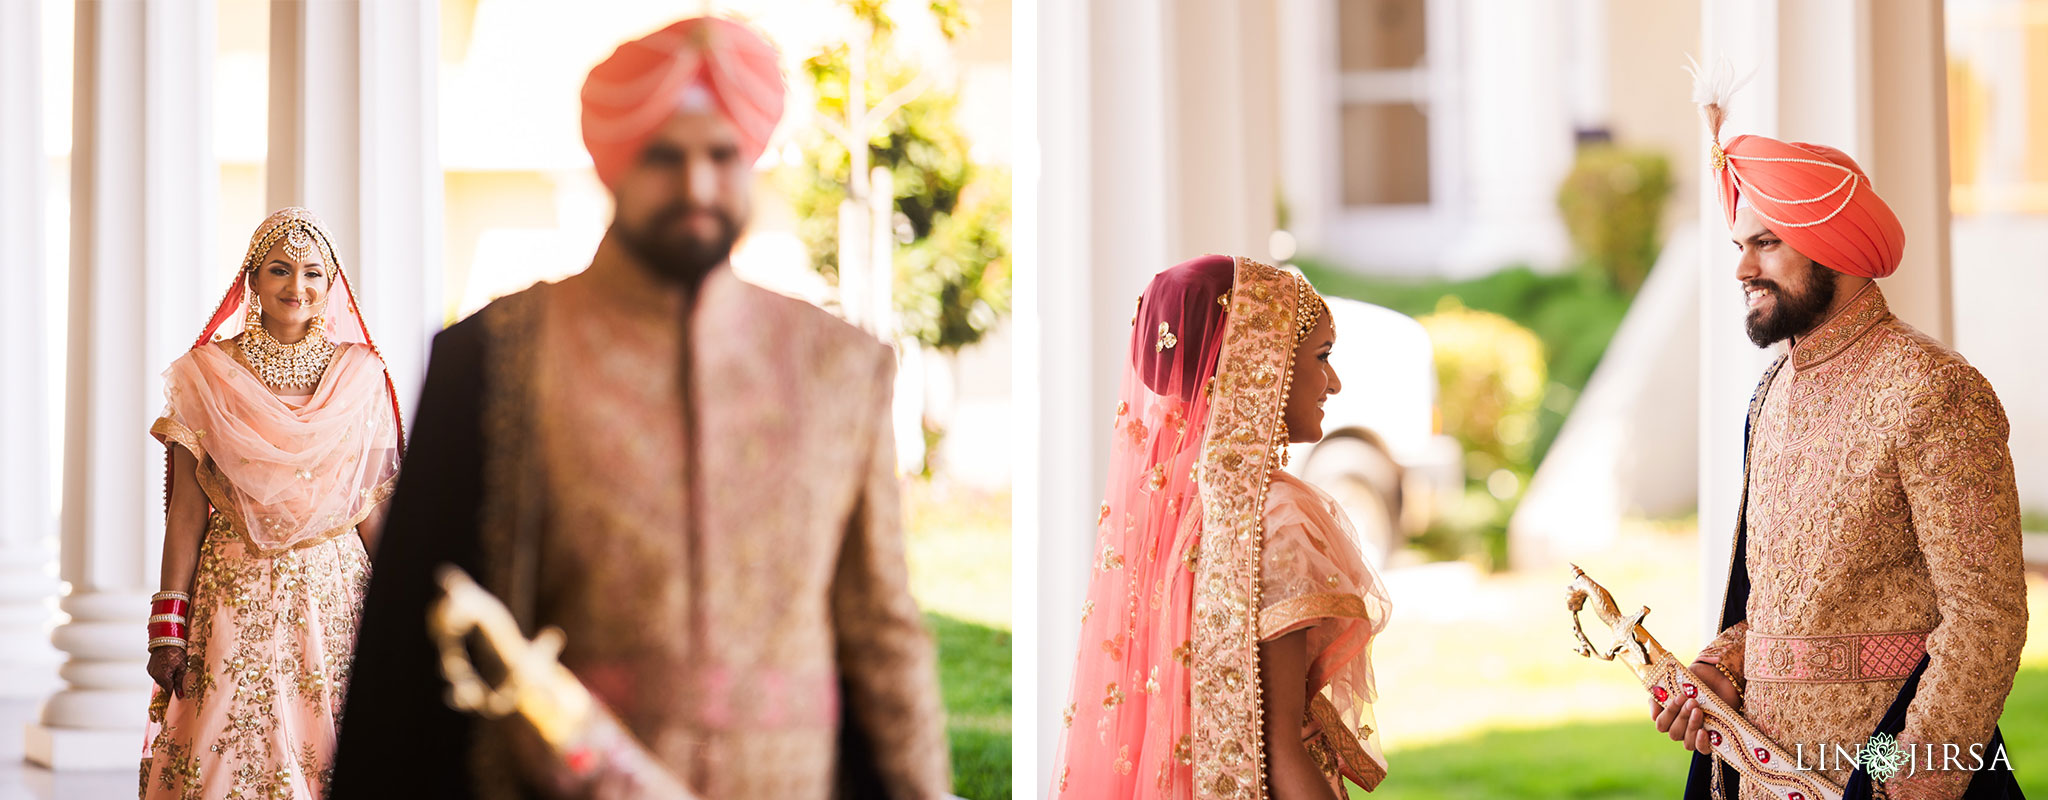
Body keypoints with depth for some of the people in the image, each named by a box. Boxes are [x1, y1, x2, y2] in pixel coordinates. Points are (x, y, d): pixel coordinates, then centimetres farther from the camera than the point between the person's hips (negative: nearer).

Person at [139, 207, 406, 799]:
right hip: (236, 596, -1)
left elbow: (375, 506, 7)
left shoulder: (360, 375, 6)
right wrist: (169, 629, -4)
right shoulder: (206, 376, 2)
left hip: (336, 592, 1)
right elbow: (187, 510, 1)